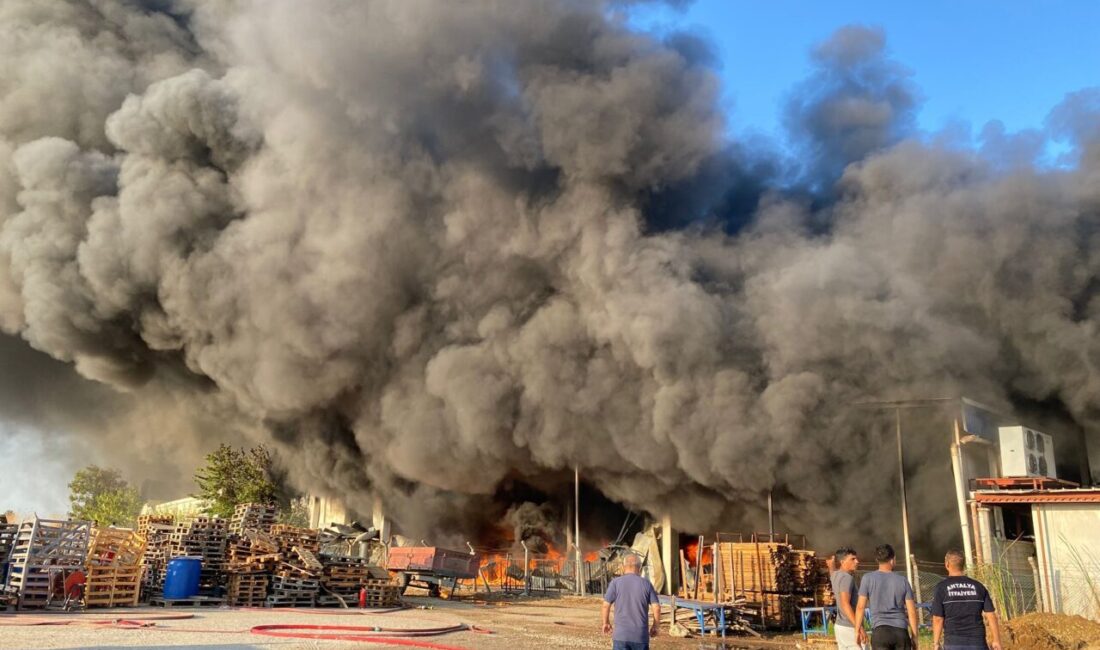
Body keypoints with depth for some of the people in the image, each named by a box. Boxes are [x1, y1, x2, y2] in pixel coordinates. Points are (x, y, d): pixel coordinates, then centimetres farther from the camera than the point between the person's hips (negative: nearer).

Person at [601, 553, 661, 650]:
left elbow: (606, 605, -3)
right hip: (641, 635, 1)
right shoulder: (646, 584, 1)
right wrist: (654, 626, 13)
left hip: (621, 635, -1)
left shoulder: (616, 583, -3)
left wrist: (606, 623, 14)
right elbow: (656, 608, -2)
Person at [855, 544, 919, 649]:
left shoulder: (868, 578, 2)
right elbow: (912, 611, 6)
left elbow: (861, 606, 0)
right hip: (901, 630, 2)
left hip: (880, 630, -2)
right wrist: (914, 636, 14)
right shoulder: (902, 580, 7)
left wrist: (858, 629, 11)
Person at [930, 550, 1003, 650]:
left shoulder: (942, 587, -3)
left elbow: (938, 619, -6)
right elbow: (991, 615, 2)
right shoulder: (978, 586, 5)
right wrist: (996, 641, 9)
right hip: (978, 642, 2)